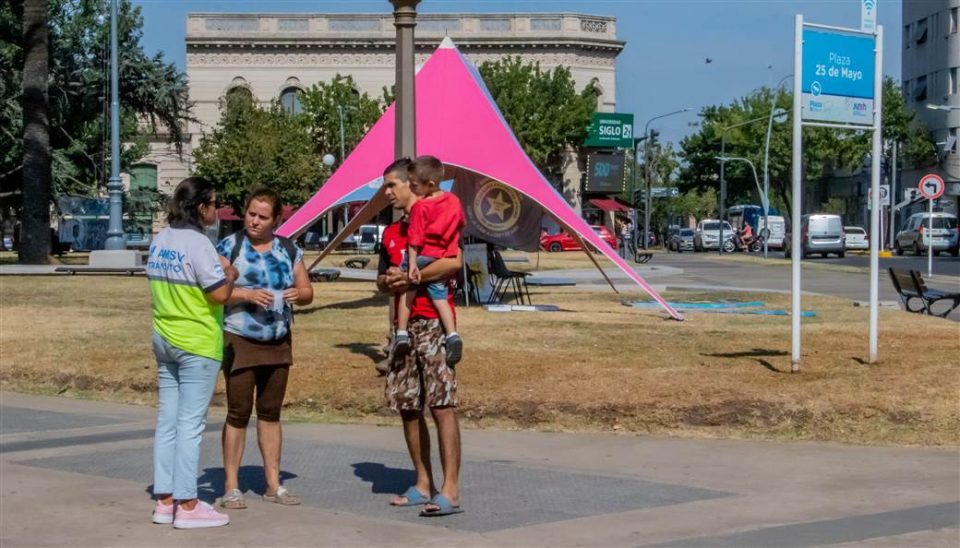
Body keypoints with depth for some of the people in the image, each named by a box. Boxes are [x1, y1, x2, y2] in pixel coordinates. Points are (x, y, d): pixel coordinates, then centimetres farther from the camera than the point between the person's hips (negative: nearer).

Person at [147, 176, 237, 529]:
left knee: (167, 420, 10)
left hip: (164, 340, 8)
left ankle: (165, 500, 14)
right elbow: (220, 294, -19)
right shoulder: (197, 243, -16)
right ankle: (187, 506, -2)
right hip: (197, 344, -8)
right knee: (190, 424, -4)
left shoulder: (160, 241, 8)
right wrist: (230, 275, 1)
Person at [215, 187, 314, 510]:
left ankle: (273, 485, 18)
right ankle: (231, 487, 4)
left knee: (271, 413, 11)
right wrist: (247, 295, -22)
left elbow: (307, 290, 13)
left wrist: (297, 294, -9)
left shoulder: (289, 250, 10)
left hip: (278, 342, 5)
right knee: (238, 413, -3)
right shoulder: (229, 247, -3)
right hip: (239, 341, -5)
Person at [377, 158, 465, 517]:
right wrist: (388, 281, 1)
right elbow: (382, 281, 25)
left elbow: (455, 261, -20)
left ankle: (450, 491, -13)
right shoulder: (391, 234, 19)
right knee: (407, 406, 8)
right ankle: (423, 485, 17)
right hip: (405, 324, 8)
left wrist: (411, 277, -16)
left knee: (442, 404, -11)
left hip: (433, 321, -8)